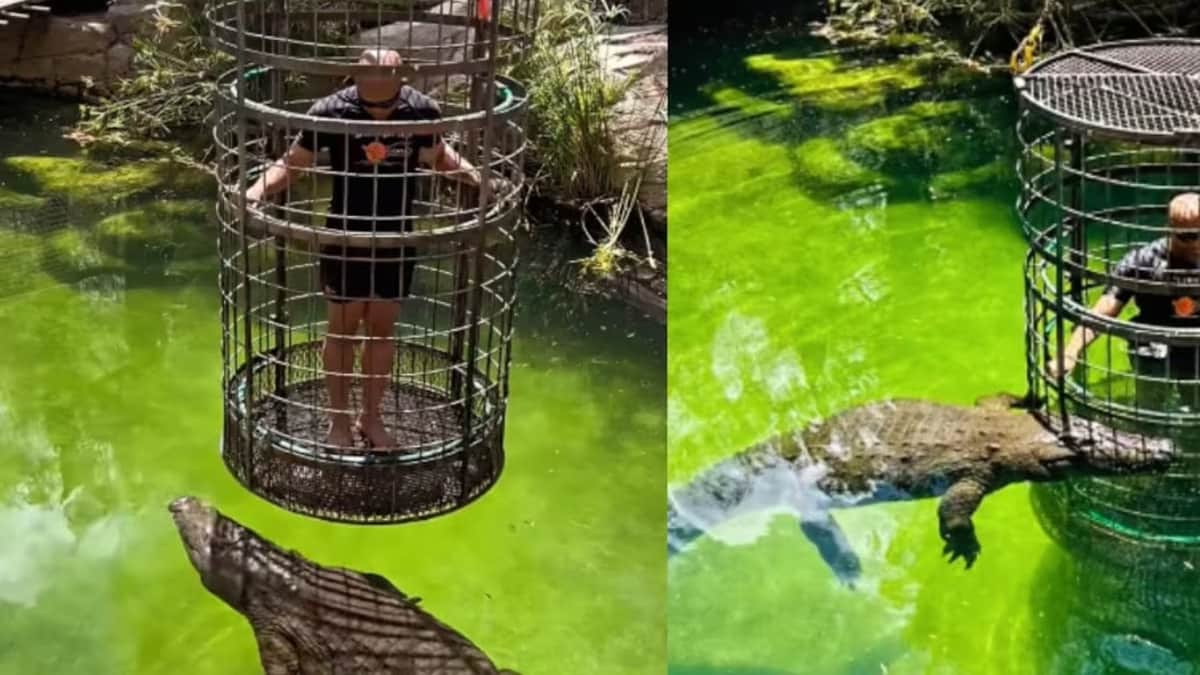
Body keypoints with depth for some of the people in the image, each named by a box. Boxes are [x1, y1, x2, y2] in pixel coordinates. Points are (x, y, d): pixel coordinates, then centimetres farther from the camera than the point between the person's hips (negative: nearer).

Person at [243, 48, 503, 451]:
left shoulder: (422, 110, -13)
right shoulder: (330, 112, -20)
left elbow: (438, 157, 8)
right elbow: (292, 162, -9)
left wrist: (478, 178, -5)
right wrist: (258, 190, -26)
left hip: (397, 241, 2)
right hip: (345, 240, -2)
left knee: (382, 330, 16)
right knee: (343, 330, 12)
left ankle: (372, 417, 33)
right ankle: (339, 421, 29)